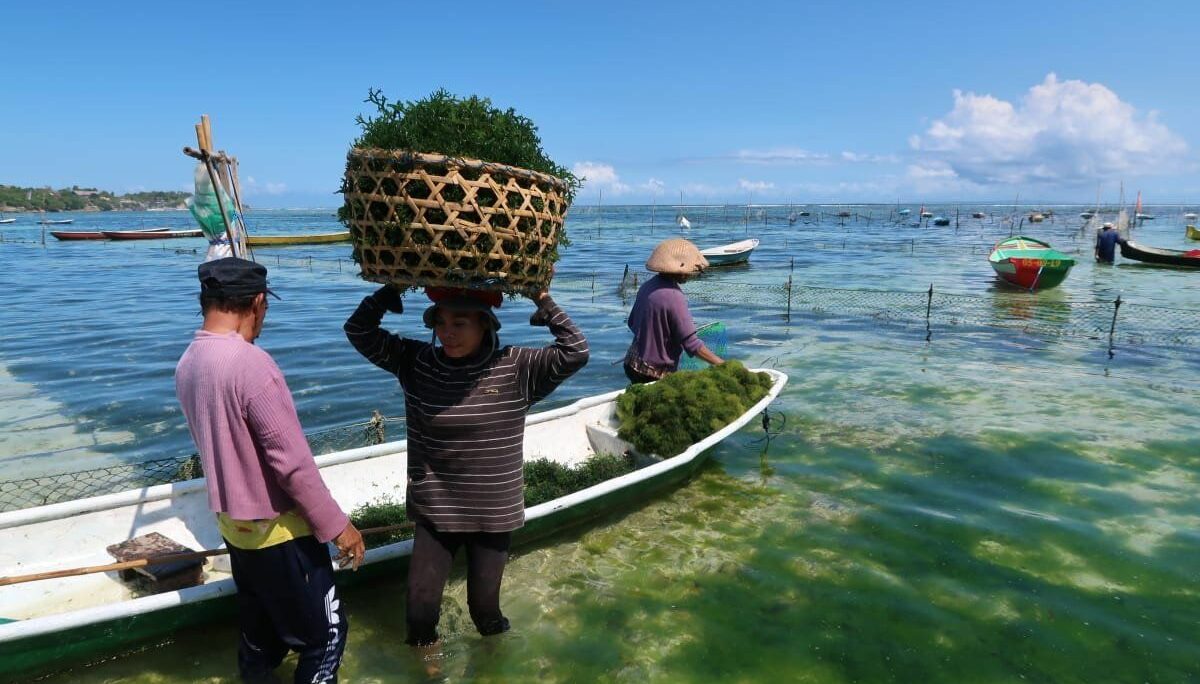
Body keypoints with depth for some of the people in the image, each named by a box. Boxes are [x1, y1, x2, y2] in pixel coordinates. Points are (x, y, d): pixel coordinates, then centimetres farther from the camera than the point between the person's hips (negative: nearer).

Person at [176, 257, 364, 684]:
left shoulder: (187, 365, 0)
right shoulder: (251, 363, -26)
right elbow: (293, 461, -25)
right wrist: (336, 526, -16)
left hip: (234, 523, 8)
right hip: (277, 529, -8)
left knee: (260, 628, 24)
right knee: (325, 632, 7)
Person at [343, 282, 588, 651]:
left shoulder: (516, 368, -11)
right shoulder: (416, 362, -6)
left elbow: (576, 352, -18)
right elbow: (359, 332, -4)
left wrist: (543, 301, -21)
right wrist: (389, 290, -16)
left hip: (494, 511, -1)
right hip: (436, 509, 2)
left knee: (484, 604, 15)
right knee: (421, 603, 8)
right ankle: (424, 650, 41)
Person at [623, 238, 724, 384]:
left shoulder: (647, 286, 2)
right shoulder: (674, 297, -22)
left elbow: (632, 323, 16)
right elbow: (691, 344, -23)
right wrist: (722, 365, -20)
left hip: (633, 365, 8)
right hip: (657, 374, -8)